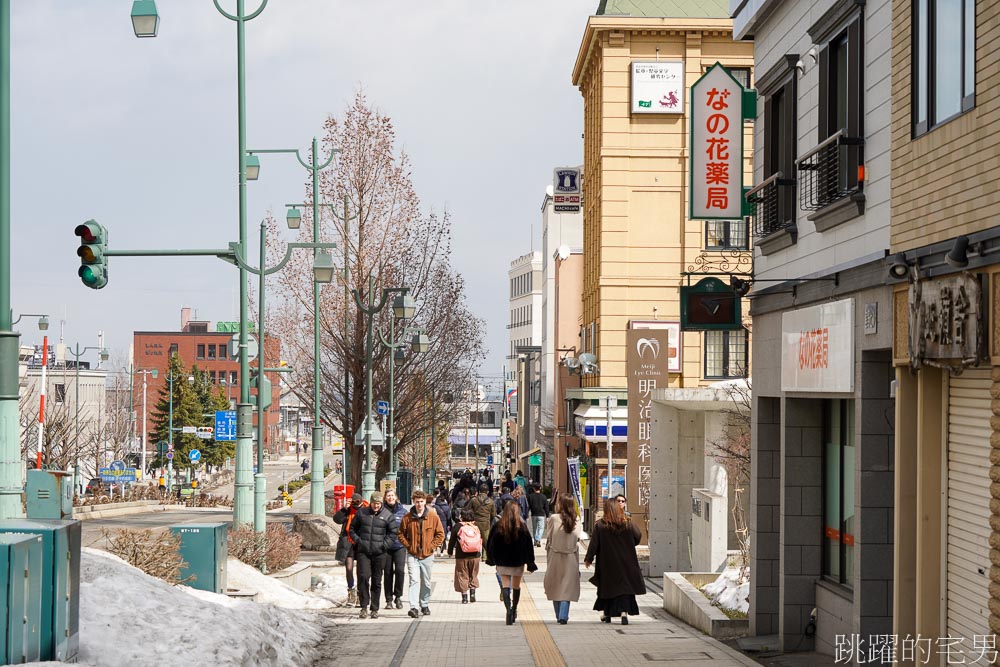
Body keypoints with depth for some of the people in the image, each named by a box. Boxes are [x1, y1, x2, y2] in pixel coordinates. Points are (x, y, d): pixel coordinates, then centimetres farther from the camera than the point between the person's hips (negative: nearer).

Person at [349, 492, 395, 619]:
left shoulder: (387, 515, 3)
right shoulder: (361, 513, 6)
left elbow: (392, 533, 7)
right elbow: (352, 528, 15)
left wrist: (385, 545, -7)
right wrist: (357, 540, 1)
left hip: (379, 553, 0)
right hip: (363, 552, 0)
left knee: (377, 582, 6)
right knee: (363, 577, -14)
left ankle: (375, 609, 14)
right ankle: (364, 606, -5)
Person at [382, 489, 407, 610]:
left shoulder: (402, 510, 5)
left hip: (399, 545, 0)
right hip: (386, 545, 0)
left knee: (400, 570, -13)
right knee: (388, 572, 4)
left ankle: (398, 596, 3)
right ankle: (389, 599, 14)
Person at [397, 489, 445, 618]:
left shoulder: (433, 516, -1)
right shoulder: (407, 517, -1)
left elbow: (440, 534, 4)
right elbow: (401, 534, 8)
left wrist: (431, 546, -5)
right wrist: (408, 545, -4)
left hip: (427, 555, 1)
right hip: (412, 555, -1)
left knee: (426, 583, 11)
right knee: (414, 581, -12)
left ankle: (425, 605, 26)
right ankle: (413, 607, -17)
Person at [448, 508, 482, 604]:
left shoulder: (458, 526, -5)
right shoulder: (476, 527, 2)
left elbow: (452, 540, -2)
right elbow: (482, 539, 10)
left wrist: (450, 551, 11)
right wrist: (481, 551, 22)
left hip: (461, 556, -2)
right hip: (475, 556, 2)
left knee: (462, 575, 6)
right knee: (473, 575, 17)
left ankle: (464, 597, 3)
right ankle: (472, 593, 7)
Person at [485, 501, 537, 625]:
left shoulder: (498, 526, -6)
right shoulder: (522, 527, -7)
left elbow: (490, 544, 0)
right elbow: (528, 545, -5)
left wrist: (490, 559, 14)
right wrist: (530, 563, 1)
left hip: (502, 562, -1)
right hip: (518, 562, 1)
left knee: (505, 585, -1)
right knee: (516, 586, 17)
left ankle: (508, 608, -24)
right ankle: (514, 610, 29)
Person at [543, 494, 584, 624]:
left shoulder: (553, 519, -11)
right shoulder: (577, 522, -4)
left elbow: (548, 537, -6)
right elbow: (578, 538, 1)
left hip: (555, 556, -1)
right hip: (571, 557, 1)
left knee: (555, 586, 12)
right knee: (567, 587, 4)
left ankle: (559, 616, 14)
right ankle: (563, 616, -7)